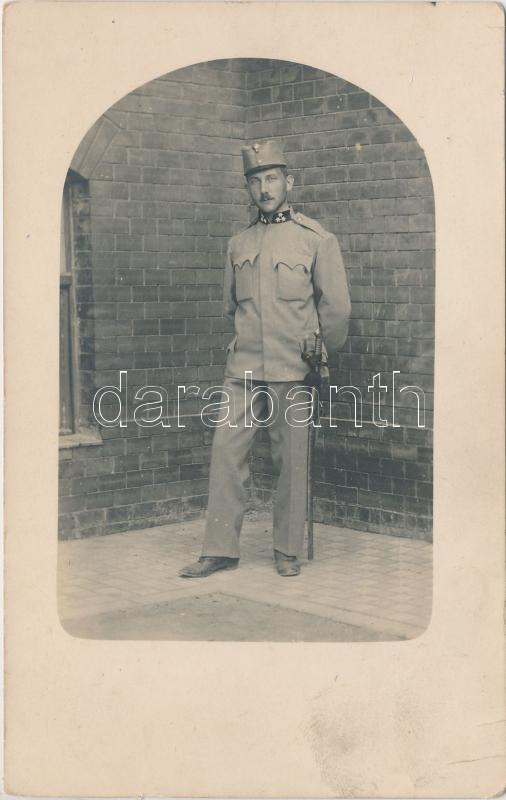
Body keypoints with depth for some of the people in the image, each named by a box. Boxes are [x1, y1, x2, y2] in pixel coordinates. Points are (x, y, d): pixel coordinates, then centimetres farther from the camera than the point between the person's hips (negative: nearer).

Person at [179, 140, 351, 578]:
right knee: (227, 450, -1)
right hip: (242, 369, 4)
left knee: (292, 461, 2)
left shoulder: (317, 239, -1)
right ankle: (221, 549, 8)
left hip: (292, 374, -4)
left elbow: (337, 309, 2)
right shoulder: (238, 244, 11)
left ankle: (289, 550, 15)